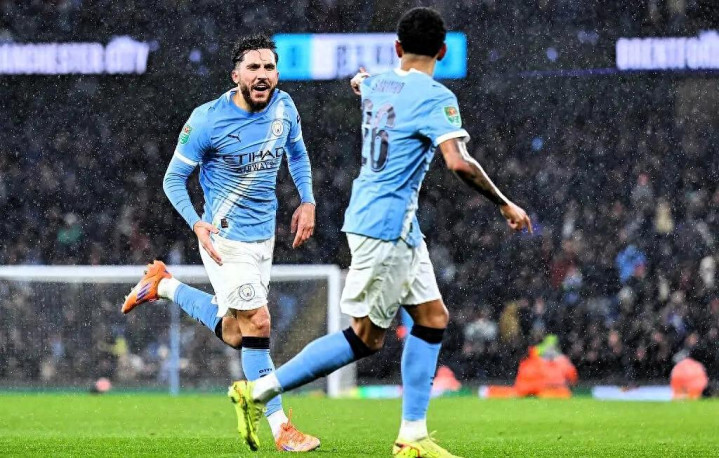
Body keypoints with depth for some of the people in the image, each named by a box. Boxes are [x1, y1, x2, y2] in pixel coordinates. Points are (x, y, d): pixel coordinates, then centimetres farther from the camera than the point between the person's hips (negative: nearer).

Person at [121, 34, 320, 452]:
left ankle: (164, 285, 36)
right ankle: (281, 430, -5)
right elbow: (174, 179, -8)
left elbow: (297, 153, 20)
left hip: (264, 237, 7)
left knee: (234, 334, 15)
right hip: (226, 238, -7)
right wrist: (197, 224, -23)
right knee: (257, 324, -12)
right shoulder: (208, 120, -17)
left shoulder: (284, 107, -1)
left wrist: (307, 202, 8)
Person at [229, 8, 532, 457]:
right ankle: (259, 390, 2)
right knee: (366, 337, 0)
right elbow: (459, 163, -27)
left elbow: (360, 80, 34)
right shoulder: (436, 98, -16)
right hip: (386, 225, -9)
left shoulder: (377, 85, 8)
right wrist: (505, 204, -16)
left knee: (433, 316, 11)